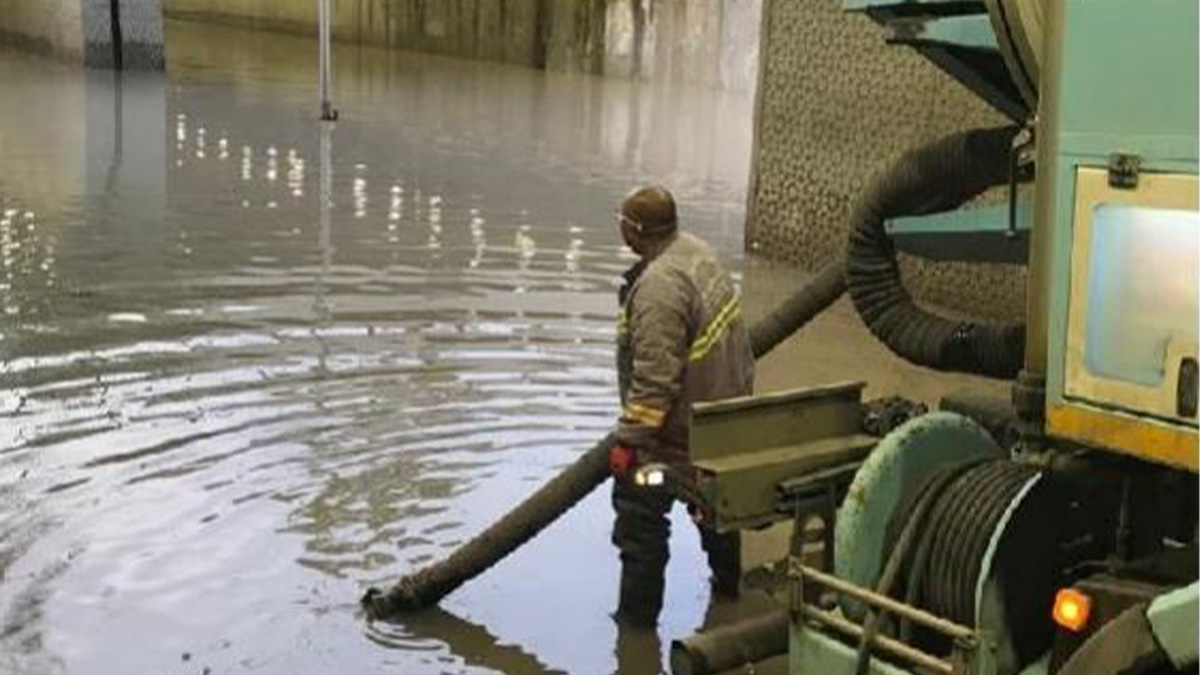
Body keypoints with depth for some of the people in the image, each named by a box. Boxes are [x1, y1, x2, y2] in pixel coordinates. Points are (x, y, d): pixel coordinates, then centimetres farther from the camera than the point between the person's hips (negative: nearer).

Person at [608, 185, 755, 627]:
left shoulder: (660, 286, -30)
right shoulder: (696, 250, 1)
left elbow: (655, 379, -31)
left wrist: (629, 440, -23)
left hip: (682, 428, -10)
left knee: (639, 515, 1)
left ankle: (638, 614, 9)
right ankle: (727, 583, 46)